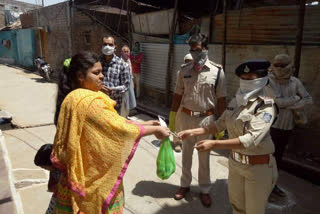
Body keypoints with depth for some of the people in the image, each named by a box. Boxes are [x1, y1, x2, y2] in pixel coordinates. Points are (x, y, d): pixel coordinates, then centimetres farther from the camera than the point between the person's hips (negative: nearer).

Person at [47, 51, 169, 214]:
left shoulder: (76, 97, 5)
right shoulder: (89, 102, -26)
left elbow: (112, 121, 4)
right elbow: (119, 127, -26)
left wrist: (144, 124, 0)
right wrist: (154, 130, -13)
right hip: (95, 177, -9)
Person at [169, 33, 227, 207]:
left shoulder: (217, 71, -6)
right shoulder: (184, 70, 0)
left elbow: (220, 99, -4)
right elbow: (178, 95, 5)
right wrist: (172, 118, 5)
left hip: (206, 119, -2)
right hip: (186, 117, 2)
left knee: (204, 156, 12)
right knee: (186, 153, 16)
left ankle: (204, 190, 30)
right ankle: (185, 185, 35)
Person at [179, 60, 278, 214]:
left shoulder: (265, 106, -20)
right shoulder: (236, 101, 0)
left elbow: (252, 139, -31)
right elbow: (219, 125, 5)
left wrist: (214, 144, -37)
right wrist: (192, 132, -5)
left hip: (258, 167, -5)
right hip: (235, 162, 6)